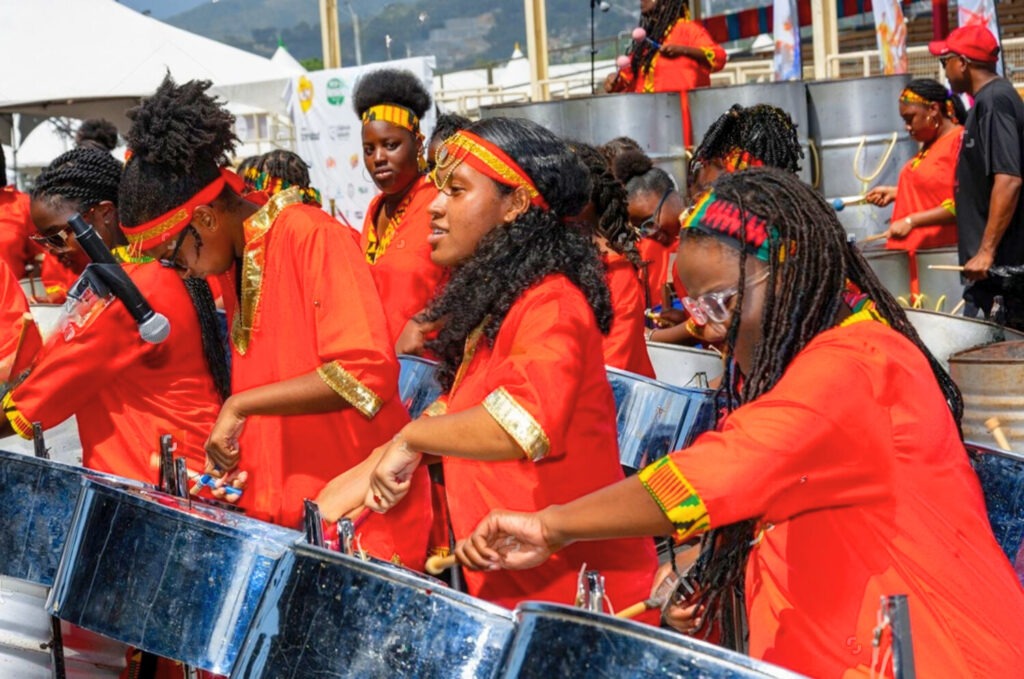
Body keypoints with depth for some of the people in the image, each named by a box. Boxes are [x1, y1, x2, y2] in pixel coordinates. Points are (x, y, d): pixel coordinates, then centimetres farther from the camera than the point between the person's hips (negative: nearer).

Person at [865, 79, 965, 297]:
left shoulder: (961, 141, -12)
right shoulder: (930, 143, 17)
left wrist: (911, 221, -20)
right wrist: (895, 193, 15)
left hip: (944, 256, -9)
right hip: (917, 252, 9)